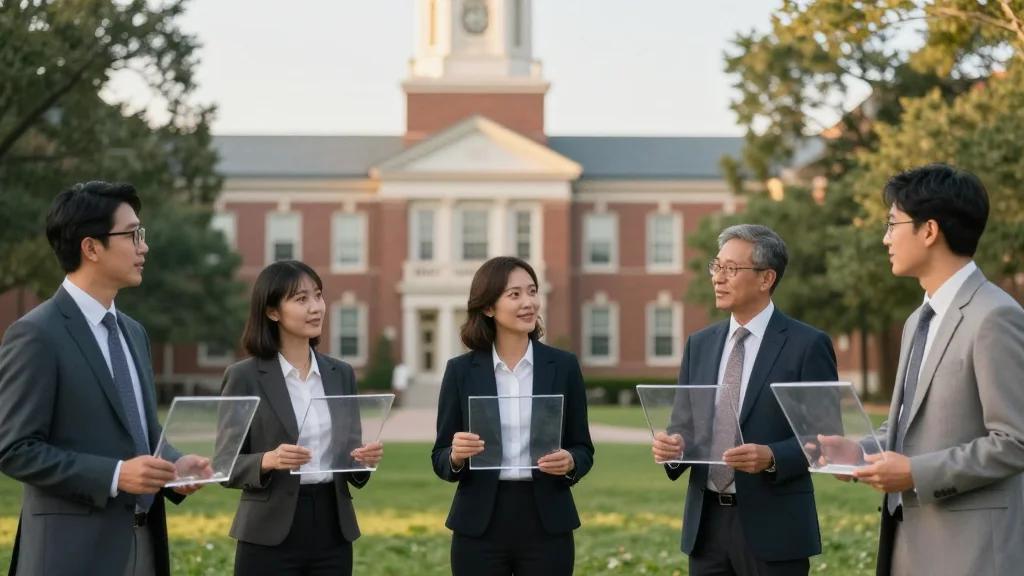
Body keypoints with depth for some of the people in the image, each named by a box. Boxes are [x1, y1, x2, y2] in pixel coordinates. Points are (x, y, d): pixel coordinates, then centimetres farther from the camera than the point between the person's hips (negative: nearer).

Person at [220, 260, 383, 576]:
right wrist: (268, 461, -21)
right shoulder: (244, 377, -4)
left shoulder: (341, 374, 10)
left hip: (332, 530, 4)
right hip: (271, 537, -4)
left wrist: (366, 459, -7)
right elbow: (226, 466, -3)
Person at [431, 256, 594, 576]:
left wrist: (569, 463, -15)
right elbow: (440, 459, 4)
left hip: (546, 524, 0)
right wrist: (456, 455, -18)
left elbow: (583, 450, 7)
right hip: (480, 526, 0)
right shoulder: (461, 370, 1)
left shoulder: (563, 366, 3)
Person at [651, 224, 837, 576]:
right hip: (706, 523, 5)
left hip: (772, 526, -5)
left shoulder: (807, 345, -5)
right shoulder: (699, 345, 12)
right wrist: (671, 445, -8)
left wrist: (772, 457, -23)